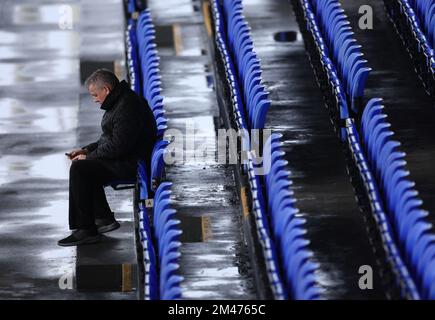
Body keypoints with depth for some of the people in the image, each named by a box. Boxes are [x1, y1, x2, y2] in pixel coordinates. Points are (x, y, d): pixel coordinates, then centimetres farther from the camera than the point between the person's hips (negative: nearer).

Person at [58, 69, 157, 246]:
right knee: (80, 166, 18)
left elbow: (117, 146, -25)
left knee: (79, 169, -20)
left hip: (129, 163, -12)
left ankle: (86, 230, -17)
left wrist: (89, 156, -15)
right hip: (122, 158, 12)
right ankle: (104, 218, 17)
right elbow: (109, 139, 23)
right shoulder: (118, 102, 14)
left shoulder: (127, 107, -21)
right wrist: (86, 150, 11)